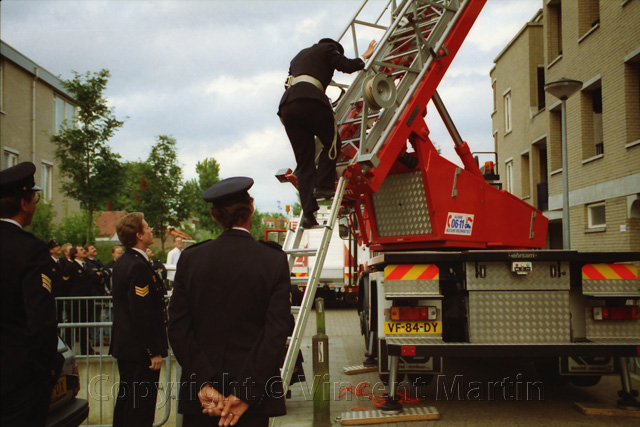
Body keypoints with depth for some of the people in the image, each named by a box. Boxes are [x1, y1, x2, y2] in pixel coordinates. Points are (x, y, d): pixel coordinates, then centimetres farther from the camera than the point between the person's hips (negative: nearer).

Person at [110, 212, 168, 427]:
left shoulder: (122, 262, 10)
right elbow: (143, 316, -24)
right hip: (140, 350, -10)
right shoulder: (139, 266, -21)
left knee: (126, 398, 19)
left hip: (124, 344, 10)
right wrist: (155, 352, -18)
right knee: (141, 409, -2)